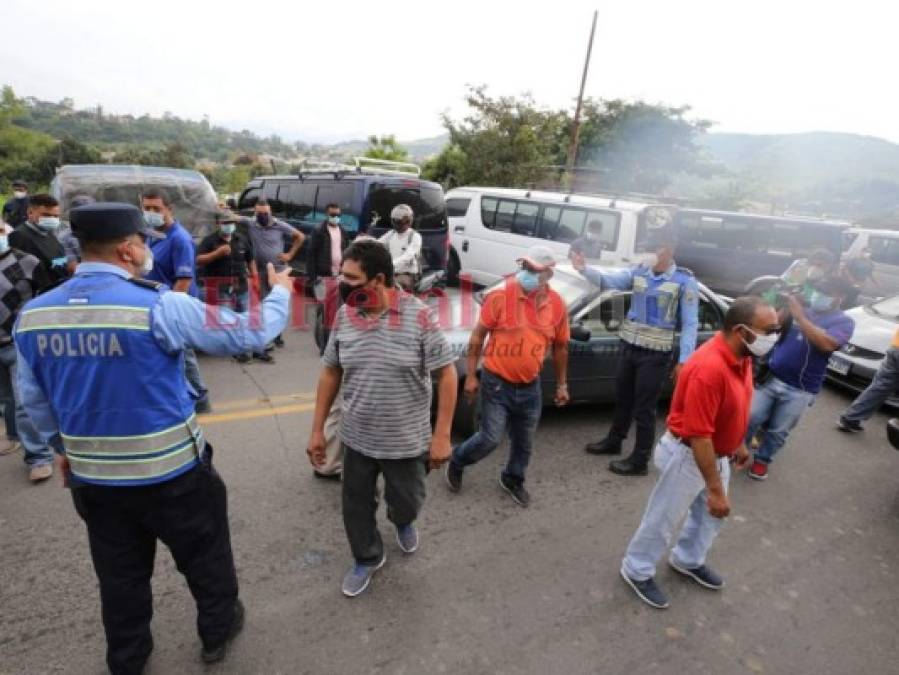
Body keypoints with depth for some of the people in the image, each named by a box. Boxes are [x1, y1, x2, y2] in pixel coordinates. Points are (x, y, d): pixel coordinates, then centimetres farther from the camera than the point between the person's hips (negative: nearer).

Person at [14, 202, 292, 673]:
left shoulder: (32, 316, -4)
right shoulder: (160, 306, -23)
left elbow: (34, 400, 9)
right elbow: (250, 334, -16)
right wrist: (280, 293, 2)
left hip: (93, 477, 5)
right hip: (171, 473, -5)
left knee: (119, 575, 25)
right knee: (204, 557, 21)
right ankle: (217, 631, 43)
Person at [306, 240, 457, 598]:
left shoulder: (419, 316, -19)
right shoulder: (344, 316, -6)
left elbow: (446, 374, -14)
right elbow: (330, 373, 3)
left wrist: (441, 436, -16)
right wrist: (317, 430, 4)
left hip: (406, 440, -3)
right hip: (356, 437, 3)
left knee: (406, 500, 19)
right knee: (356, 506, 18)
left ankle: (403, 523, 57)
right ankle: (367, 558, 47)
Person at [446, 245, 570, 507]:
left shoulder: (557, 305, -4)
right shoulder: (500, 296, -16)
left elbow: (560, 347, 9)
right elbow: (478, 336, -8)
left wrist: (562, 384, 13)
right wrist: (471, 376, -8)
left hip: (530, 387, 4)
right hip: (496, 383, -4)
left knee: (523, 442, 17)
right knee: (490, 438, 1)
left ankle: (512, 479, 44)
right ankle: (456, 461, 31)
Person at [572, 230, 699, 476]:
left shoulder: (684, 281, -9)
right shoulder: (638, 272, 3)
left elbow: (690, 324, -9)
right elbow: (608, 280, -10)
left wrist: (683, 360, -12)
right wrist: (585, 269, -29)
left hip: (656, 354, -5)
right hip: (629, 346, 5)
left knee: (643, 408, 2)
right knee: (622, 399, 20)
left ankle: (639, 460, 17)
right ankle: (613, 441, 40)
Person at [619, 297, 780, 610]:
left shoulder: (742, 356, -4)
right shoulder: (709, 368, -34)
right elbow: (698, 436, -31)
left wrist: (739, 443, 24)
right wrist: (715, 488, -26)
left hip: (716, 452, 9)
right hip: (688, 455, -9)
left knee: (711, 513, 25)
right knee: (664, 518, 9)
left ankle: (688, 561, 49)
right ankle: (637, 571, 31)